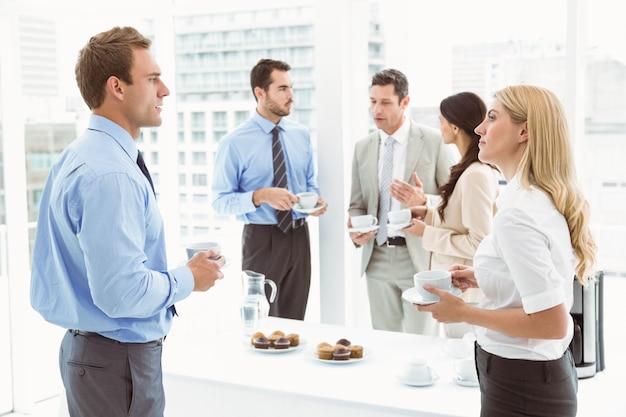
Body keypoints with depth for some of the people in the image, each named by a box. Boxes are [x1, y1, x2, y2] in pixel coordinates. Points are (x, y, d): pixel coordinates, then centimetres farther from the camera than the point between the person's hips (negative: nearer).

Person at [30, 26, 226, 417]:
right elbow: (121, 292, -30)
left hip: (88, 345, 10)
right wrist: (188, 278, -14)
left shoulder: (79, 156, 8)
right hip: (119, 359, -10)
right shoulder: (111, 175, -25)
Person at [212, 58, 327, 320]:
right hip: (262, 239, -4)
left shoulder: (301, 135, 5)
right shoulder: (235, 143, -11)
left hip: (299, 236, 5)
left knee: (294, 323, 13)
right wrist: (260, 196, -26)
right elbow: (220, 201, -11)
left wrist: (314, 200, -7)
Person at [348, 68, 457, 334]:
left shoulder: (435, 142, -4)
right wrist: (354, 229, -7)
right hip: (377, 258, 4)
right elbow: (357, 205, 14)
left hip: (419, 258, -4)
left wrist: (424, 201, -22)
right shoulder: (362, 148, 10)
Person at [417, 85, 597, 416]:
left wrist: (463, 312, -19)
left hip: (520, 388, -9)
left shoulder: (517, 213, -24)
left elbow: (551, 322, -26)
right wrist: (483, 278, 10)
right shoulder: (545, 200, 4)